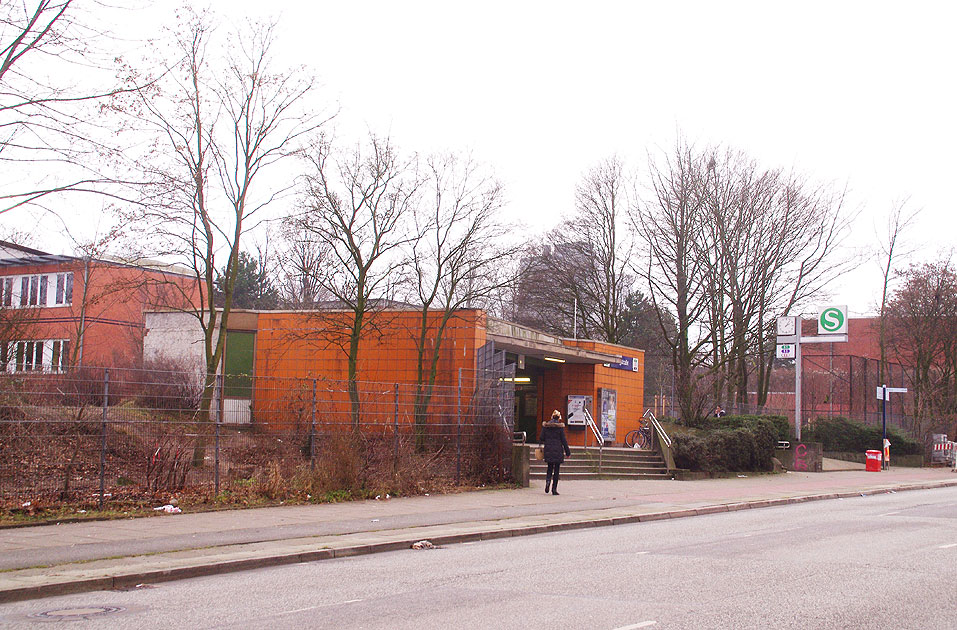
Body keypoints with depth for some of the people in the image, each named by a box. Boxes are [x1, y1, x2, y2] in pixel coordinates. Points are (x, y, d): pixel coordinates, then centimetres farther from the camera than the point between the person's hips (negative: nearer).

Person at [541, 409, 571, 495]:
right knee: (556, 469, 5)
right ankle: (554, 489, 4)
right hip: (558, 450, -3)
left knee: (550, 467, 17)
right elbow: (563, 440, -6)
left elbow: (542, 438, 3)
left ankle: (548, 480, -11)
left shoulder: (545, 425, 1)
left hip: (548, 450, 3)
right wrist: (568, 452, 0)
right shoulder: (560, 426, -8)